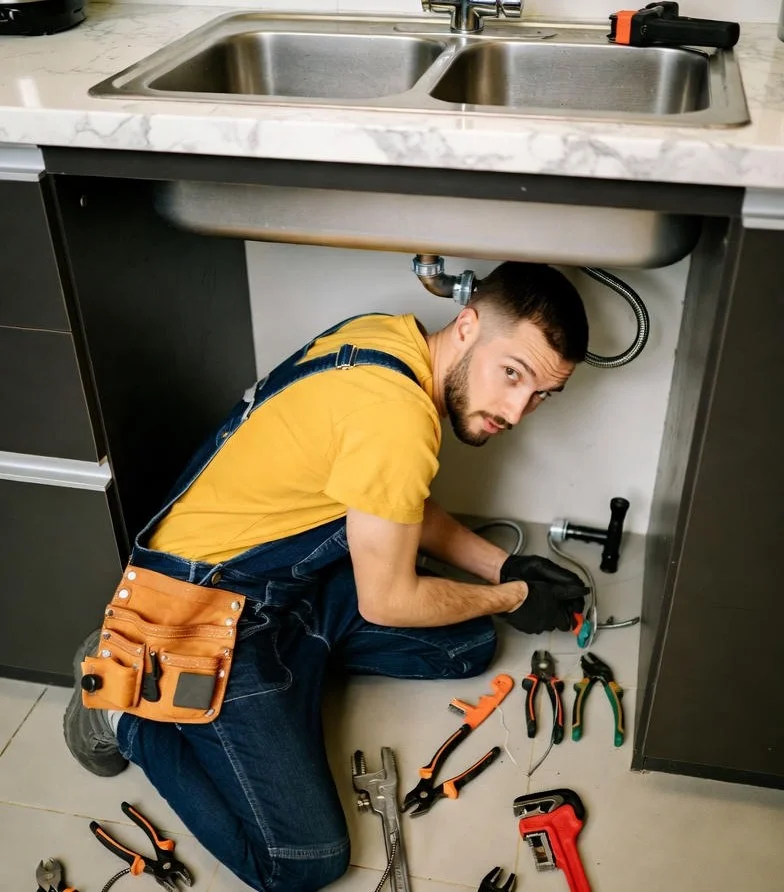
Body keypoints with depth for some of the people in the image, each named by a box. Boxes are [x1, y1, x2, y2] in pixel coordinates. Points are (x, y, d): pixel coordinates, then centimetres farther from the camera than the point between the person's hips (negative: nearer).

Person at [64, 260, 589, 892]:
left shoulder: (394, 339, -3)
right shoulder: (397, 415, -31)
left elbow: (401, 509, 13)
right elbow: (387, 601, -17)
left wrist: (504, 567, 7)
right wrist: (513, 599, -2)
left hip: (299, 573, 9)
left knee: (469, 648, 10)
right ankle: (133, 711, 7)